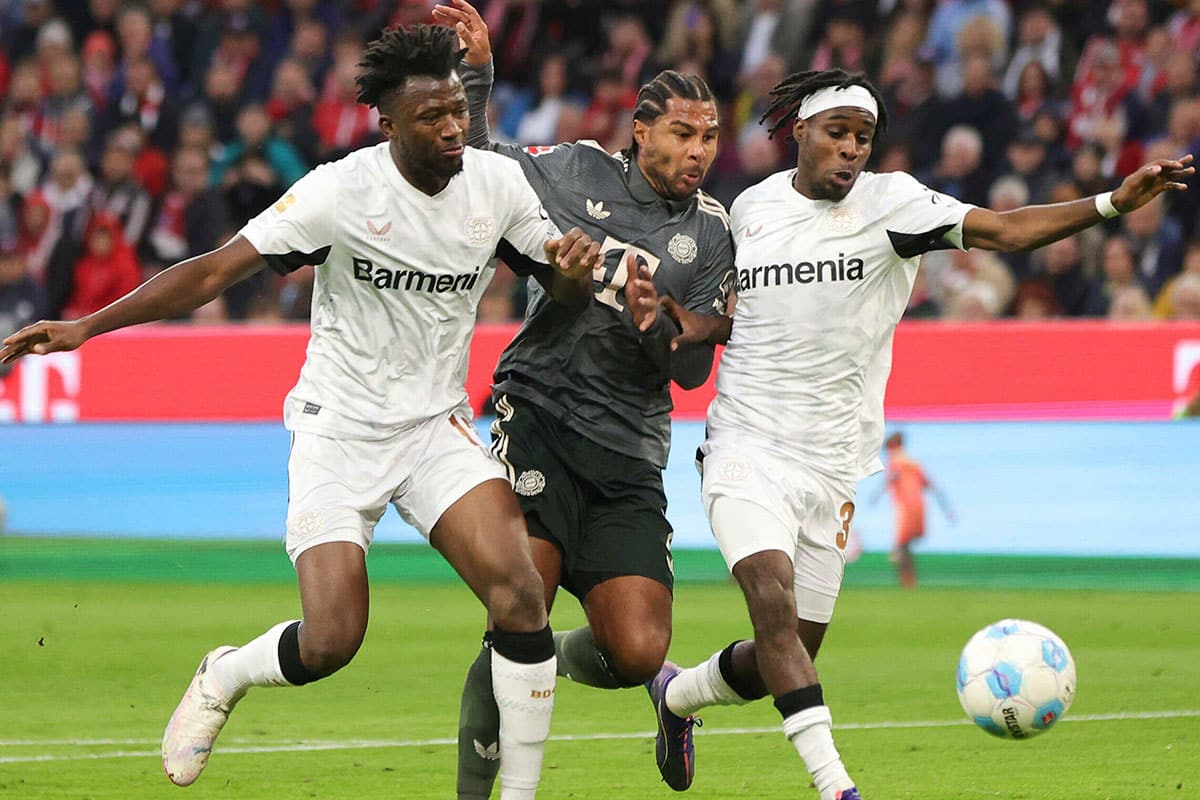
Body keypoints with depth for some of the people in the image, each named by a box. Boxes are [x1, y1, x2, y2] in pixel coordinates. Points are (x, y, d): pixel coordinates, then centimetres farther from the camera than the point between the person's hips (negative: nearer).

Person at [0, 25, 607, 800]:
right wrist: (84, 327, -23)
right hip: (339, 433, -3)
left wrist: (575, 265, -15)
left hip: (438, 429, 3)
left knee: (519, 591, -20)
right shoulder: (341, 190, -16)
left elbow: (560, 284, 11)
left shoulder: (499, 183, -3)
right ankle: (222, 677, 21)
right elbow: (214, 271, -16)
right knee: (330, 642, -15)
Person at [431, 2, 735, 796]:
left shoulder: (712, 235, 6)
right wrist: (475, 76, 4)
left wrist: (653, 326, -17)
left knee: (637, 653, -9)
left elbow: (693, 368, 4)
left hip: (629, 456, 2)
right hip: (541, 417, -2)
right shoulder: (577, 171, 3)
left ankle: (554, 660, 26)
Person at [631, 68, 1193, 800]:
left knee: (789, 654, 10)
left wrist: (1114, 202, -33)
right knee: (773, 595, -26)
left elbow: (1006, 230, -19)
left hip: (830, 466, 1)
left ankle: (678, 693, 42)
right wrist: (672, 313, -2)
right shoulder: (752, 207, 4)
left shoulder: (890, 203, -5)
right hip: (747, 446, -1)